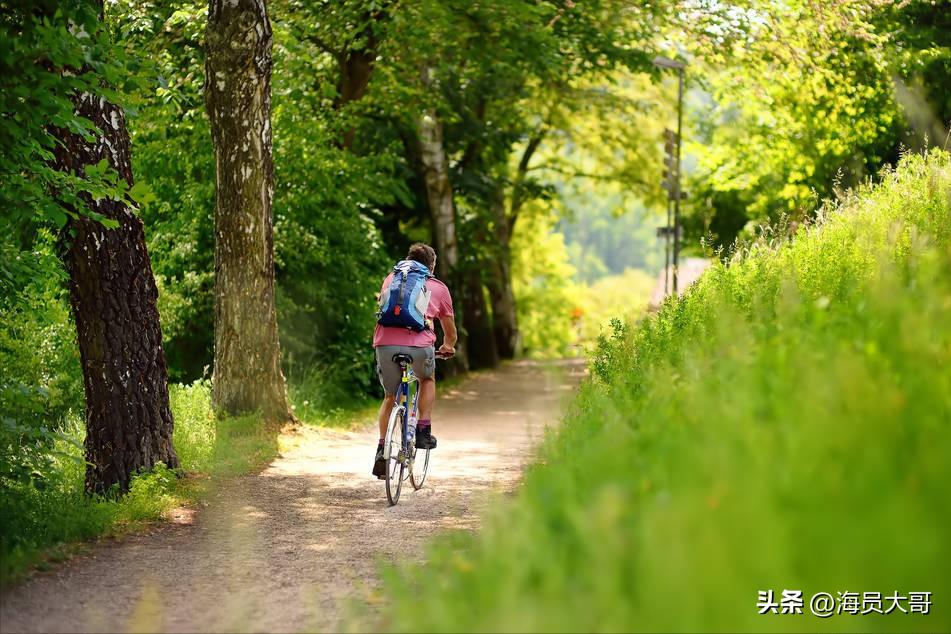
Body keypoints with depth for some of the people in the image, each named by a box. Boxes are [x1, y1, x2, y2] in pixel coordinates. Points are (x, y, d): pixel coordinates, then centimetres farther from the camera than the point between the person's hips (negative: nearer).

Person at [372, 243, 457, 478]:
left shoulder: (391, 278, 27)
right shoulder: (439, 288, 22)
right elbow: (449, 329, 33)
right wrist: (448, 347, 54)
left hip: (385, 343, 2)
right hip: (419, 344, -2)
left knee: (390, 396, 23)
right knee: (427, 379, 31)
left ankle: (382, 449, 12)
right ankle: (424, 431, 18)